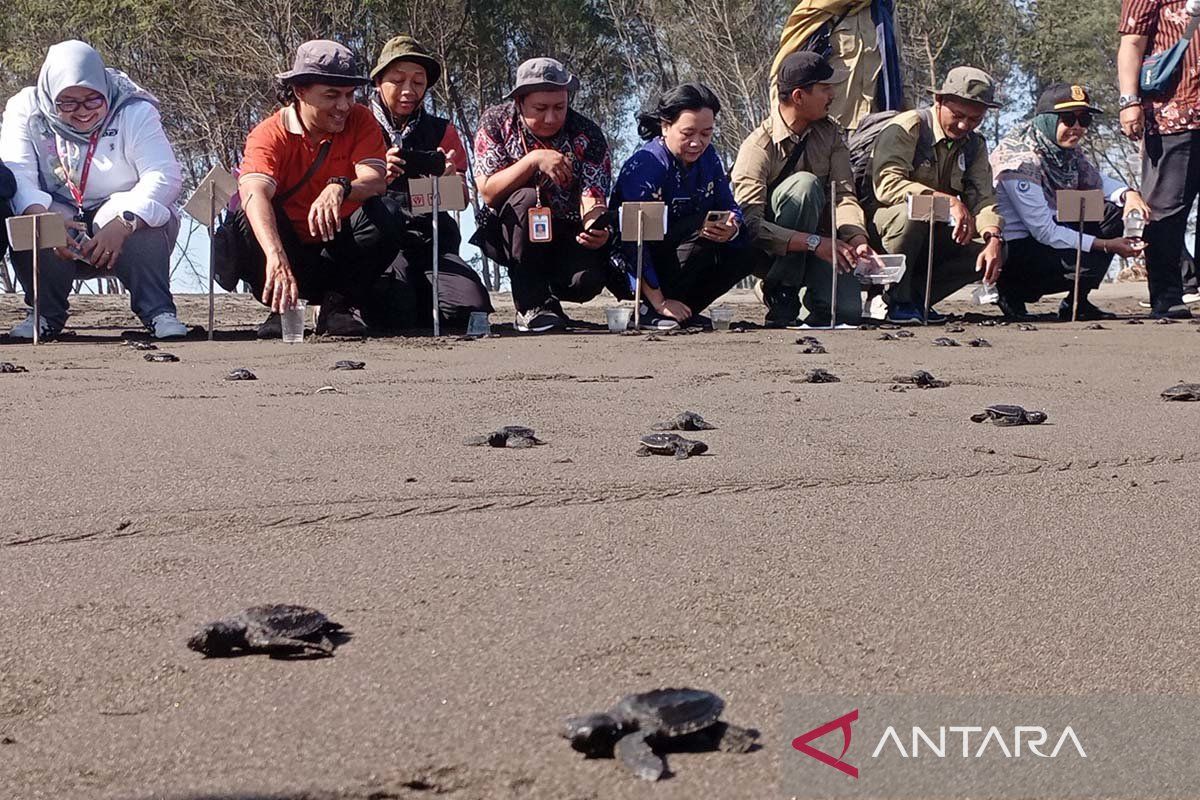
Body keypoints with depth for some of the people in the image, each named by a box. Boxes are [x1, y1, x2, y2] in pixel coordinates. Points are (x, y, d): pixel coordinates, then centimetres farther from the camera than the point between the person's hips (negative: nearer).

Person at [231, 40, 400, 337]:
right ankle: (282, 309, -14)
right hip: (291, 249, -1)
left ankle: (341, 304, -9)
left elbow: (376, 179, -23)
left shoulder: (360, 121, -7)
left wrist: (339, 188, -49)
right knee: (250, 215, -29)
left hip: (339, 251, 1)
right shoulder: (269, 134, -16)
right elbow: (254, 193, -35)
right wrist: (276, 257, -55)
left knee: (377, 218, -28)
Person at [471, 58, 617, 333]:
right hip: (507, 235, -1)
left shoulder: (587, 135, -10)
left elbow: (592, 200, -20)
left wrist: (596, 230, -44)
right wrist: (534, 160, -33)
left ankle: (550, 294, 8)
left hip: (567, 237, 1)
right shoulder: (496, 122, -11)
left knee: (587, 281, -30)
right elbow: (488, 191, -21)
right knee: (526, 198, -33)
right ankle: (531, 305, -26)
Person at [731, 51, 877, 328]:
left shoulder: (829, 133, 1)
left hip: (819, 243, 3)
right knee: (805, 183, -32)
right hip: (769, 251, -3)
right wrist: (815, 242, -37)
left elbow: (844, 193, -9)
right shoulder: (758, 147, -19)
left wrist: (858, 239, -29)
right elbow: (750, 224, -28)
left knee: (848, 310, -27)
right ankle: (781, 293, -22)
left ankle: (814, 295, 9)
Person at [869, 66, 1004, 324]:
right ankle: (897, 297, -18)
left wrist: (994, 238, -25)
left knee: (984, 252, -14)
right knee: (912, 211, -38)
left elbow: (983, 196, -4)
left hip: (931, 236, 6)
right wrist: (948, 201, -34)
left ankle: (916, 295, -3)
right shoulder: (906, 128, -14)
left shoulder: (974, 145, 8)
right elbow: (887, 184, -27)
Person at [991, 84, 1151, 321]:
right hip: (1014, 249, -9)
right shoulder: (1021, 161, -25)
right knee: (1087, 265, -28)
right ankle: (1015, 292, -4)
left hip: (1046, 232, 9)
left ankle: (1078, 302, 3)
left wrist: (1128, 194, -8)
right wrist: (1107, 245, -25)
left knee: (1115, 213, -3)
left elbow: (1096, 181, 16)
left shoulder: (1068, 150, 1)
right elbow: (1044, 232, -26)